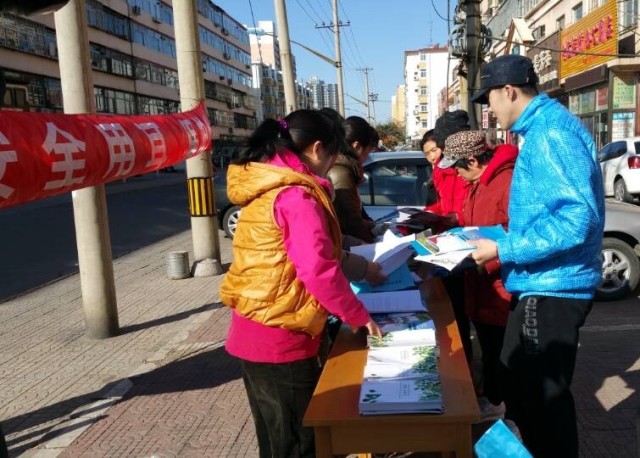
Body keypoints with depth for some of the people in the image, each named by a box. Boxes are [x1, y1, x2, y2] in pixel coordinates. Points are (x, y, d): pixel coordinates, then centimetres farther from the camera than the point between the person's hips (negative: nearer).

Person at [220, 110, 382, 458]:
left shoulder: (264, 188, 10)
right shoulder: (298, 195, -18)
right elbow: (317, 269, -25)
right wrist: (357, 315, -11)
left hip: (253, 333, 9)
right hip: (280, 339, -9)